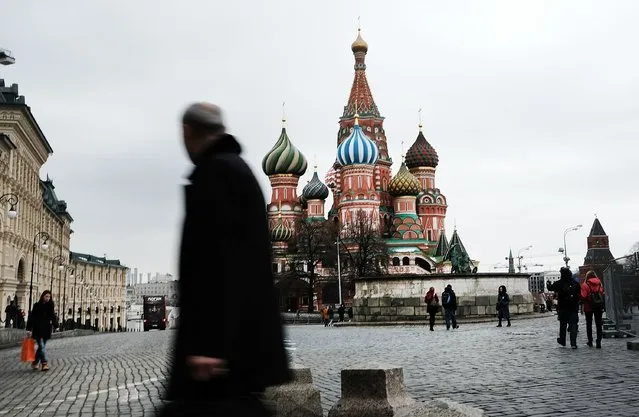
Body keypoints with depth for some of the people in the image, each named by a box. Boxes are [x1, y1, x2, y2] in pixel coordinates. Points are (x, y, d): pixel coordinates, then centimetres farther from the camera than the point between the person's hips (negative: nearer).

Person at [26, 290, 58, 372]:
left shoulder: (50, 306, 6)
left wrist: (55, 325, -8)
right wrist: (29, 329, -9)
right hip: (38, 330, -3)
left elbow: (53, 317, 6)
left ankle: (35, 362, 25)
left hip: (46, 330, 3)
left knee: (41, 347, 9)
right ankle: (44, 363, -16)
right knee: (41, 346, -12)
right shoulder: (37, 306, -3)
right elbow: (31, 318, -4)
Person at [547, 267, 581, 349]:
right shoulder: (575, 283, -3)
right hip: (573, 308, 1)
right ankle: (573, 343, -7)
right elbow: (579, 293, 5)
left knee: (563, 325, 15)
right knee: (573, 325, 0)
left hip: (562, 308, -1)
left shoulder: (558, 284, -10)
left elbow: (550, 288, 6)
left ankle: (562, 340, 28)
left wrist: (548, 283, 26)